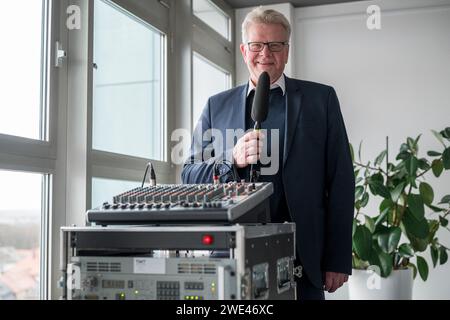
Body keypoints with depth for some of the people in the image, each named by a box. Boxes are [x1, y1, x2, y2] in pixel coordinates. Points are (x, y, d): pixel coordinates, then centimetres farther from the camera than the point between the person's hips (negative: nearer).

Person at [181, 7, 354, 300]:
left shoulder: (321, 98, 5)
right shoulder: (217, 106, 10)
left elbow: (341, 180, 2)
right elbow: (190, 177, 6)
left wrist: (339, 260, -3)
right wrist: (233, 159, -14)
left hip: (303, 255, -1)